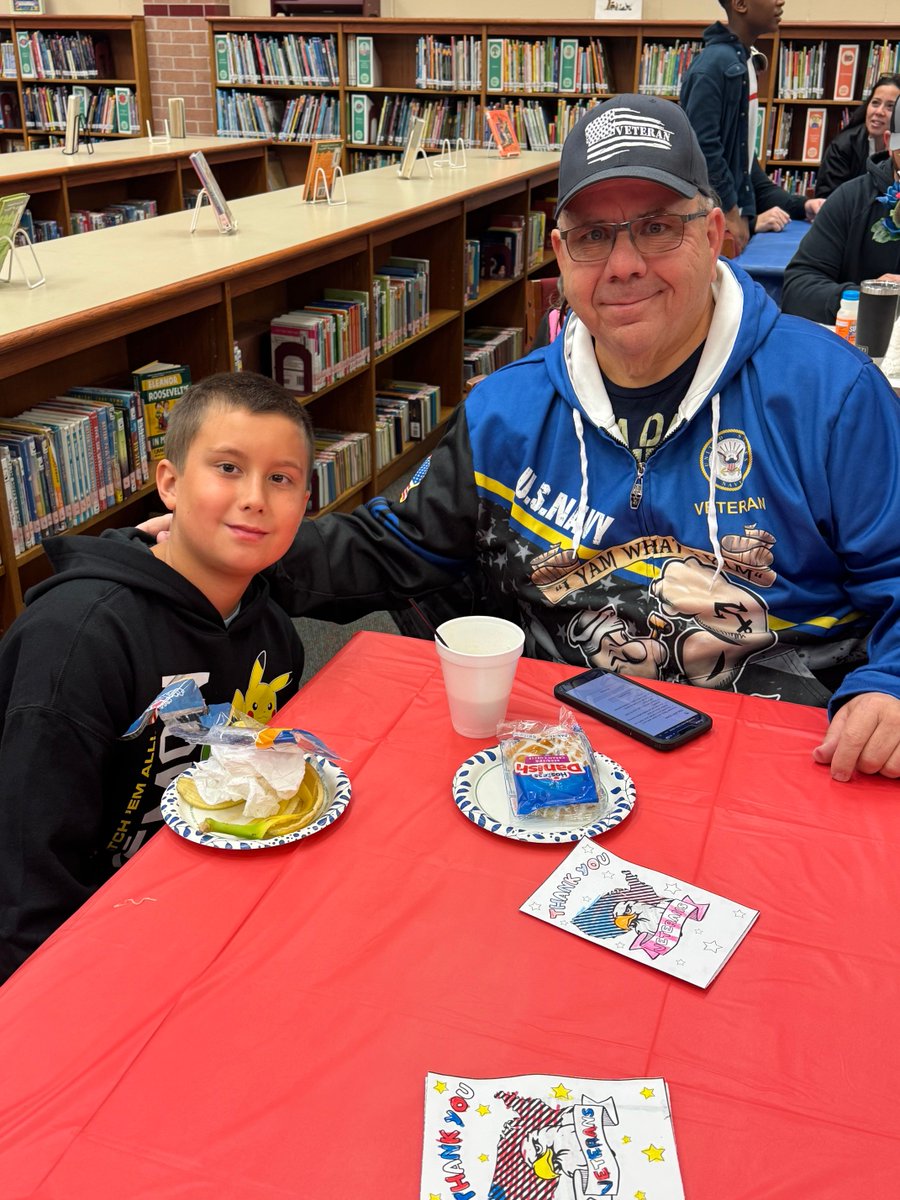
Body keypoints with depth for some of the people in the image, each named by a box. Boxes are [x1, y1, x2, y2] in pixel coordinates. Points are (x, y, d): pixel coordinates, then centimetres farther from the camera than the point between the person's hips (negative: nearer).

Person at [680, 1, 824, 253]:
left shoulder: (745, 61, 13)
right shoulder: (715, 64, -14)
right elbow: (703, 150, -21)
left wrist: (798, 206, 10)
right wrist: (738, 217, -16)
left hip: (737, 216, 8)